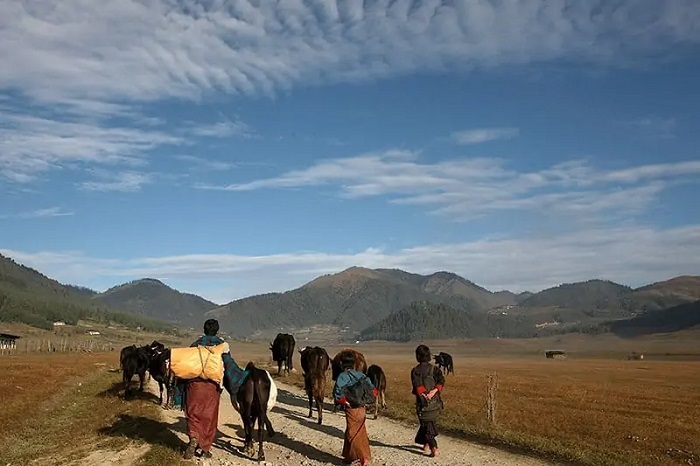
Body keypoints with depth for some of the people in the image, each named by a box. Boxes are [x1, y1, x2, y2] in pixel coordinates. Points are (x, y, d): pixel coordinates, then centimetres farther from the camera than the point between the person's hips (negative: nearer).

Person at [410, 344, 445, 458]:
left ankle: (434, 448, -12)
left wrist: (423, 395, -12)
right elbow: (441, 381, -12)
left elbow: (417, 386, -16)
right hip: (436, 402, 3)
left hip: (423, 402, -3)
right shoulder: (435, 369, 1)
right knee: (430, 422, 22)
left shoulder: (415, 371, -4)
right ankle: (426, 444, 33)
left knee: (426, 424, 4)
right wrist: (435, 391, -20)